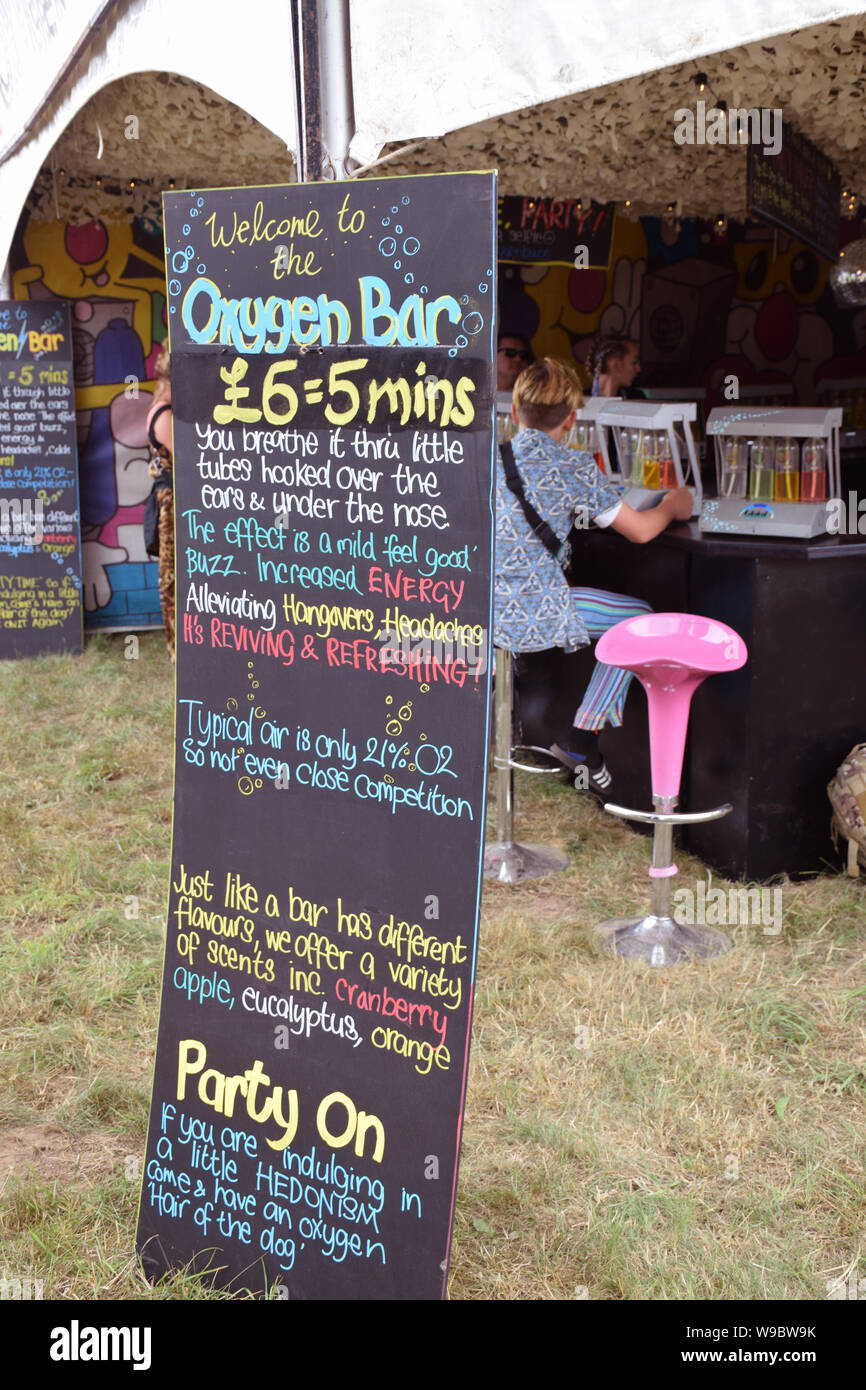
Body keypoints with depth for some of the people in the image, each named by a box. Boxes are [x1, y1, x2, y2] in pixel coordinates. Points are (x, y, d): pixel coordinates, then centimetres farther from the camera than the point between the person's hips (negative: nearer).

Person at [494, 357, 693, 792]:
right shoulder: (574, 467, -6)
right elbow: (640, 531, 1)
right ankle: (580, 739, 10)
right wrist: (671, 507, 23)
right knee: (640, 617, 14)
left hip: (475, 612, 6)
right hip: (533, 617, -5)